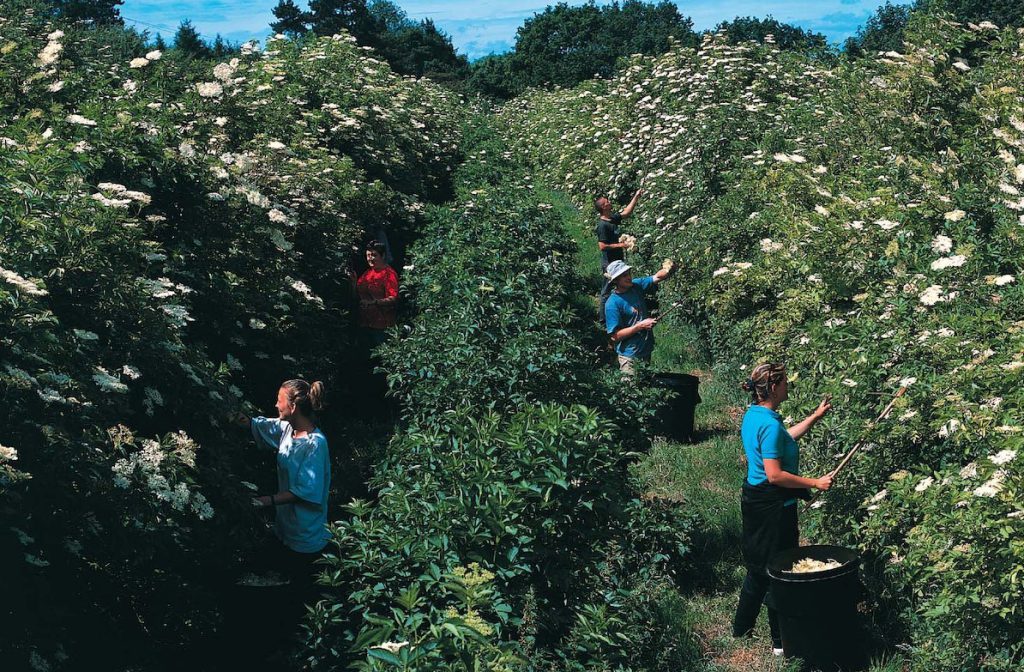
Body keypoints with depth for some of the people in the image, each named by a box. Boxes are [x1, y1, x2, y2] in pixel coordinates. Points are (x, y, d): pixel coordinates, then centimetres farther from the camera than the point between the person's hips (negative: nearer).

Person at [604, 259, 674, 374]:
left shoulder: (636, 286, -1)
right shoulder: (612, 304, -20)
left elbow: (657, 277, -2)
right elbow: (615, 336, -22)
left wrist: (667, 271, -26)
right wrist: (640, 326, -23)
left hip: (647, 350, 7)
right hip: (630, 356, -7)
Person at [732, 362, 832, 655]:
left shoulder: (753, 415, 5)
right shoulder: (770, 424, -25)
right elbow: (775, 475, -26)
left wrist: (814, 417, 22)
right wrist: (815, 483, -18)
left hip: (753, 498, 10)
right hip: (773, 506, -10)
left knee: (757, 568, 21)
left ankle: (741, 628, 33)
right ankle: (781, 641, 17)